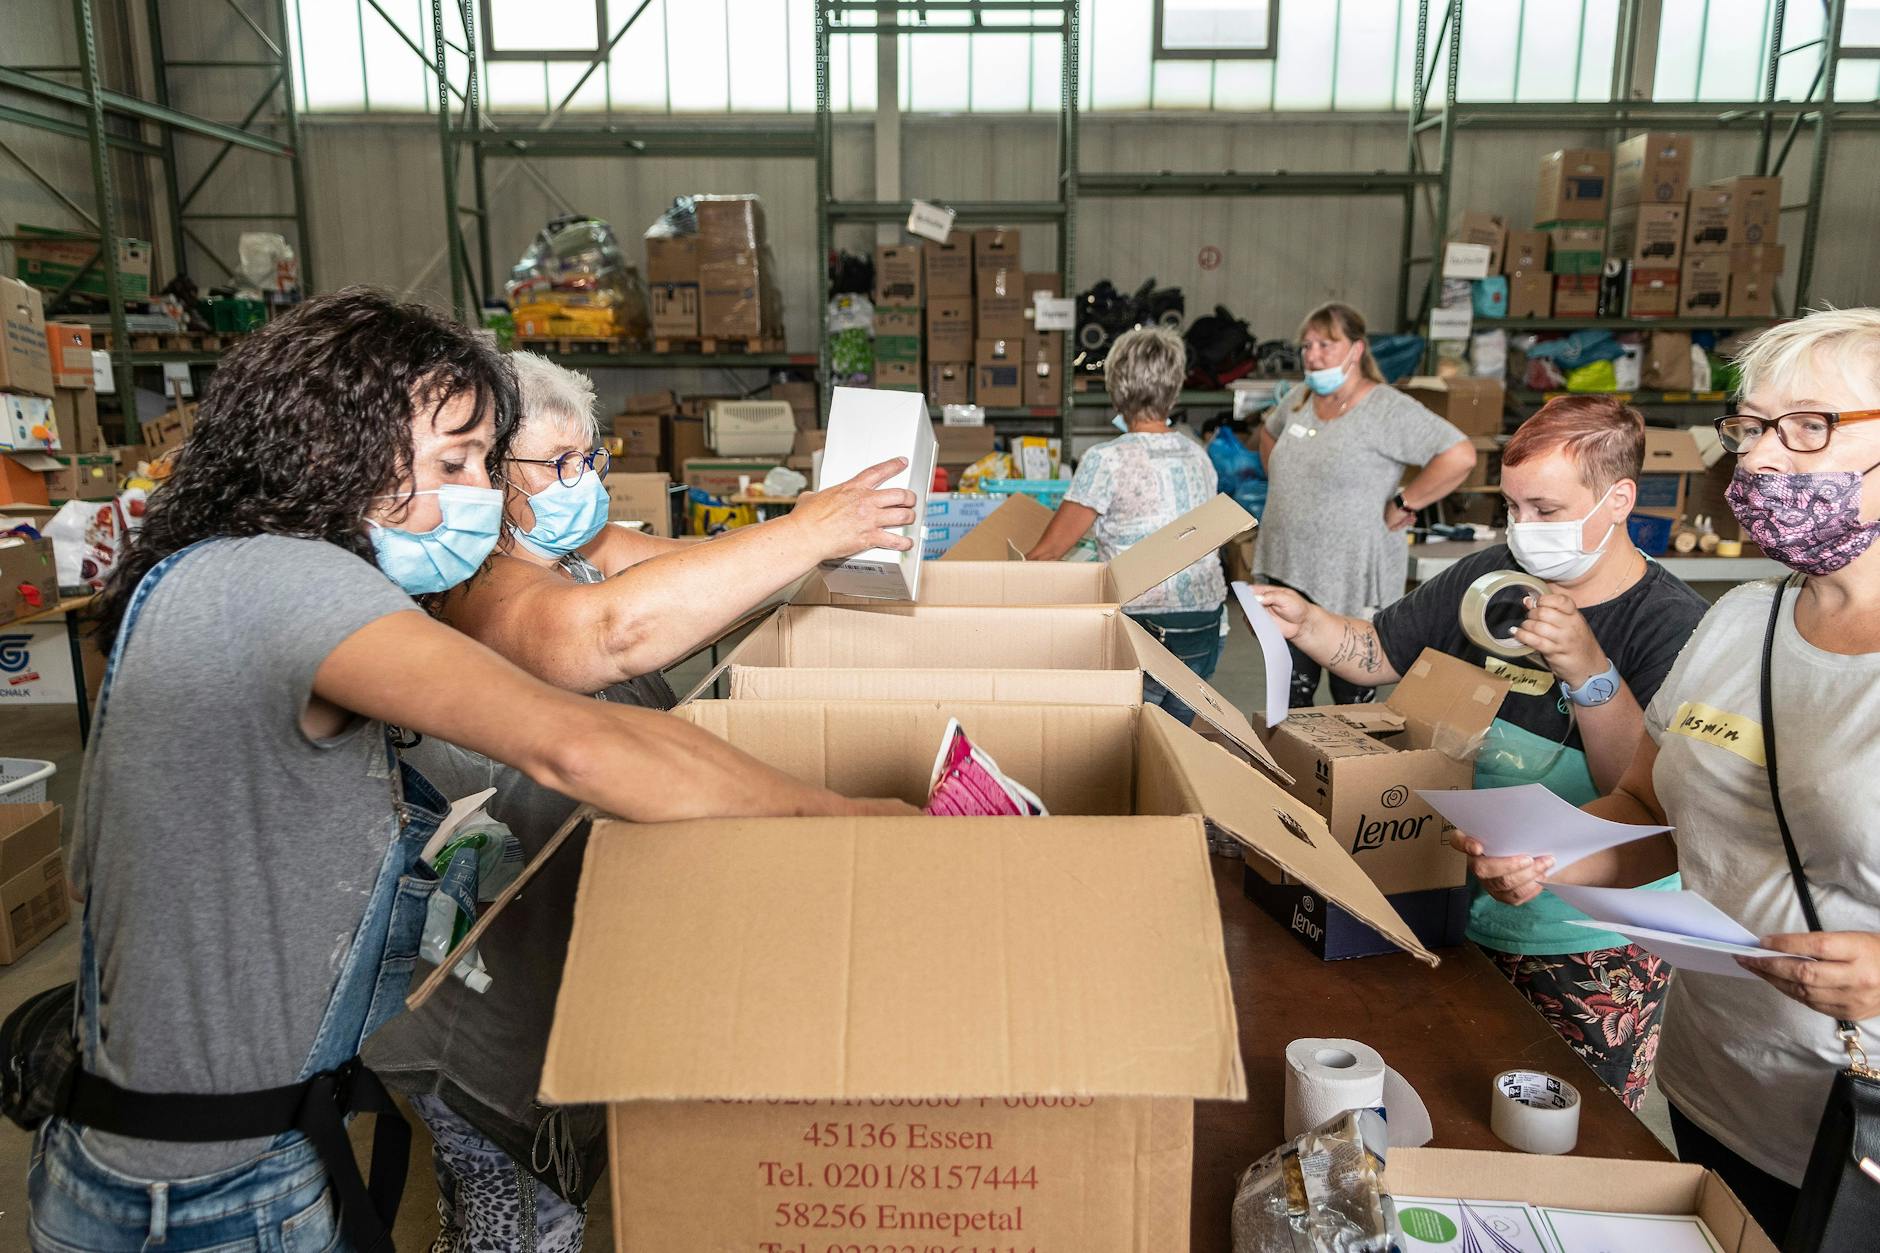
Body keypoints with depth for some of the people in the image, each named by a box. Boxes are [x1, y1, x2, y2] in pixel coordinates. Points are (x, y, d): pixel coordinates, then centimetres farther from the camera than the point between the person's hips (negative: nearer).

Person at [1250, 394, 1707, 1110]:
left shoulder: (1675, 624, -14)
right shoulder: (1489, 577, 2)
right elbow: (1378, 653, 11)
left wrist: (1588, 669, -34)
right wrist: (1306, 624, -7)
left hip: (1594, 951, -4)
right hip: (1459, 911, 5)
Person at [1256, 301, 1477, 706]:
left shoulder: (1388, 409, -14)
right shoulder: (1299, 400, 8)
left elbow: (1459, 456, -22)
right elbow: (1269, 434, 30)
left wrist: (1403, 505, -17)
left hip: (1352, 581, -6)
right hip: (1288, 568, 6)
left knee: (1352, 699, 8)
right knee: (1291, 695, 12)